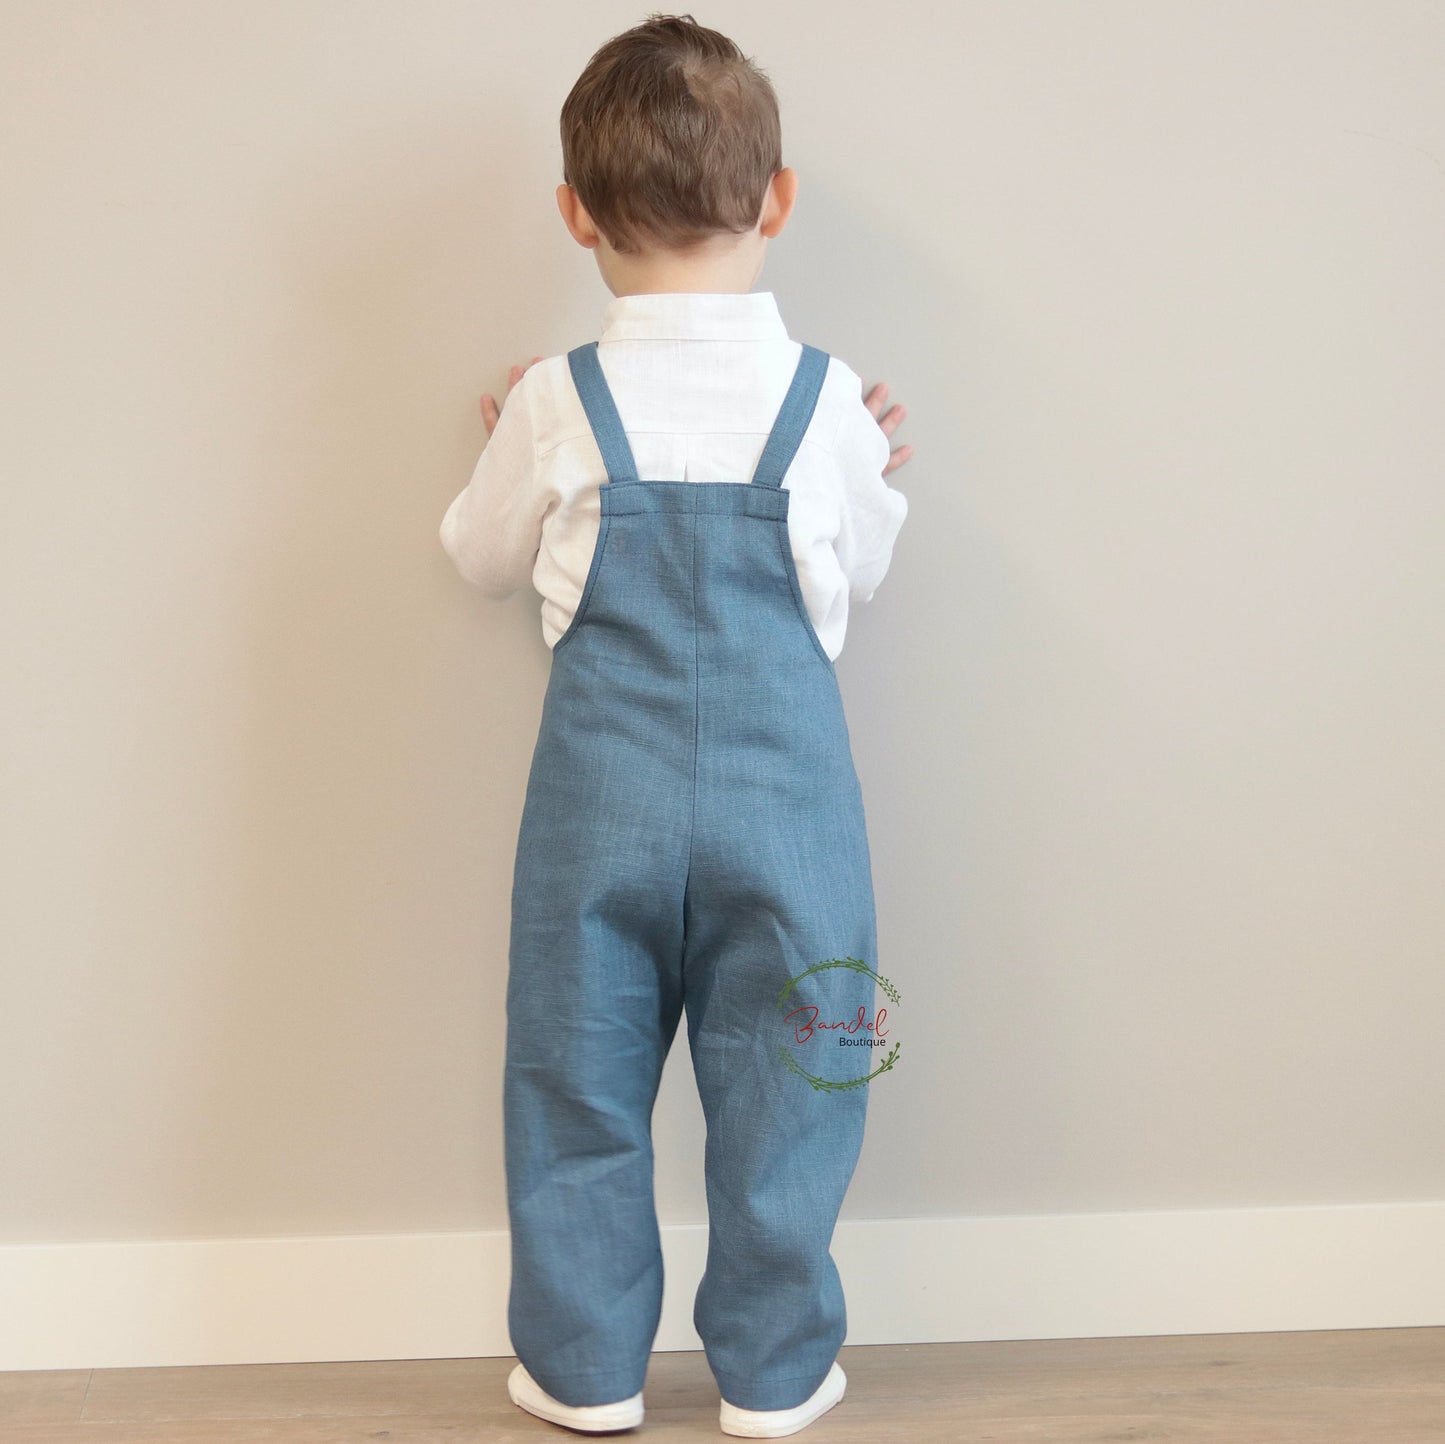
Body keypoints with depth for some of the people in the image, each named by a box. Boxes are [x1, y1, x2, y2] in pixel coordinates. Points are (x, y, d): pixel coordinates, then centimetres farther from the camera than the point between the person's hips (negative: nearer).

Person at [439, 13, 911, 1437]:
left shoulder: (557, 403, -5)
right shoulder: (830, 398, -4)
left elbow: (484, 556, 10)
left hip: (604, 793, 0)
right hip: (785, 788, 0)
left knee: (578, 1078, 14)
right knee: (781, 1086, 12)